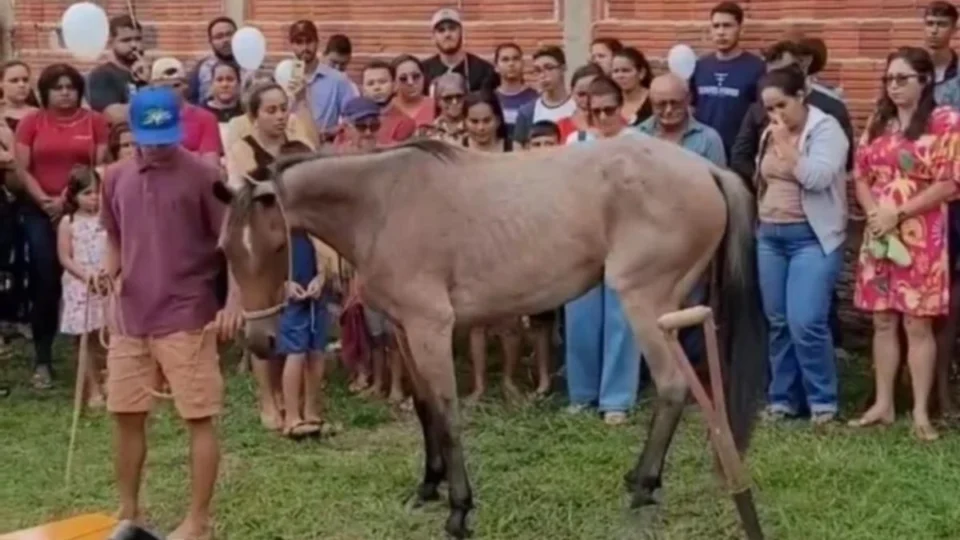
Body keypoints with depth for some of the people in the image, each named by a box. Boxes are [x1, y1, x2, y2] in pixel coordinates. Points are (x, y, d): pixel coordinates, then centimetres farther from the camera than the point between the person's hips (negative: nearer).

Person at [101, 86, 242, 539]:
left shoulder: (203, 176, -8)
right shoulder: (116, 179, 8)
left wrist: (233, 302, -18)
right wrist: (109, 272, 0)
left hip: (187, 319, -5)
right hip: (131, 319, 5)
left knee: (199, 419, 0)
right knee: (125, 415, 12)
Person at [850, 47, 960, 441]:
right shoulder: (878, 123, 12)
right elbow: (861, 175, 12)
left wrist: (898, 214, -14)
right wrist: (874, 213, -7)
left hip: (920, 238, -5)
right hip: (878, 237, 5)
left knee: (918, 324, -2)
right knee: (883, 322, 9)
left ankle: (920, 412, 4)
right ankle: (883, 405, 17)